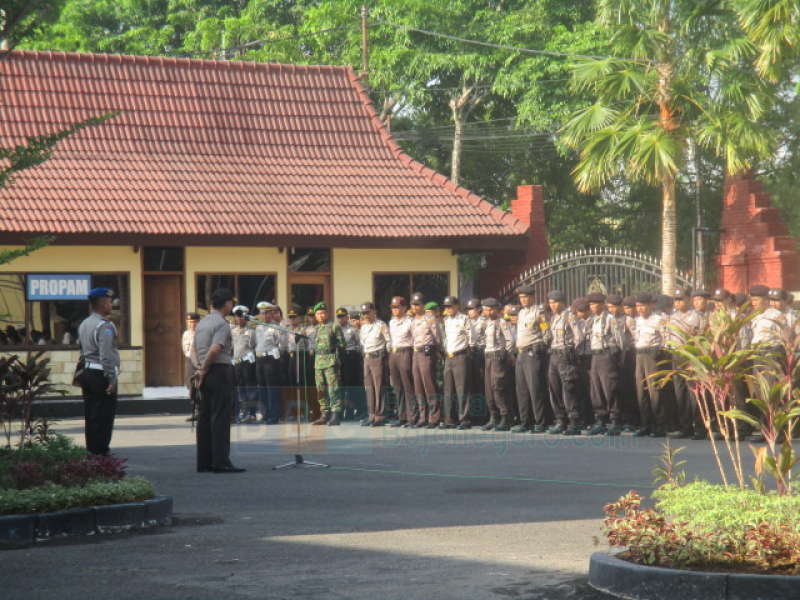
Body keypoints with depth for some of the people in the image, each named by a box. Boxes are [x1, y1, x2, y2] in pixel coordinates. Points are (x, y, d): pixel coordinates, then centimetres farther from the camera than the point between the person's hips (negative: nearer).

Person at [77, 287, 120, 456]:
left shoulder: (84, 324, 14)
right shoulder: (105, 326, -15)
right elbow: (106, 356, -21)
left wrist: (82, 374, 19)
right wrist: (111, 379, -20)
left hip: (87, 372, 9)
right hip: (101, 374, -9)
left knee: (90, 414, 12)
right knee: (104, 416, -4)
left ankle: (91, 449, 17)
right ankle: (100, 450, -3)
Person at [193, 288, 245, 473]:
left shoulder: (202, 323, 16)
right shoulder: (222, 324, -12)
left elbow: (196, 349, 17)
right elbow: (215, 349, -21)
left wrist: (202, 369, 12)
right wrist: (204, 370, -11)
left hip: (206, 373, 9)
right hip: (221, 370, -9)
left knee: (204, 417, 9)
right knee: (220, 417, -9)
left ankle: (204, 461, 11)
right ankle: (220, 461, -11)